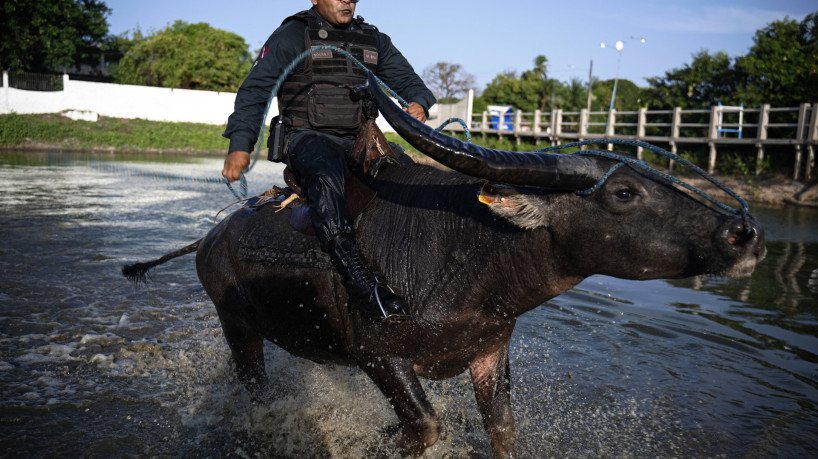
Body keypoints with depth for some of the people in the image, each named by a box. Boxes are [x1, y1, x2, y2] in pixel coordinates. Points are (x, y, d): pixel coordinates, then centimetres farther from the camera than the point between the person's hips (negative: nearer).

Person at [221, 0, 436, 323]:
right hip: (309, 138, -6)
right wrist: (240, 145, -8)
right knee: (326, 179, -39)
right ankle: (361, 284, -53)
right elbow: (255, 90, 3)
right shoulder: (291, 36, 6)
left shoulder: (374, 40, 19)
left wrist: (419, 104, -5)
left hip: (361, 141, 6)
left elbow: (406, 79, 21)